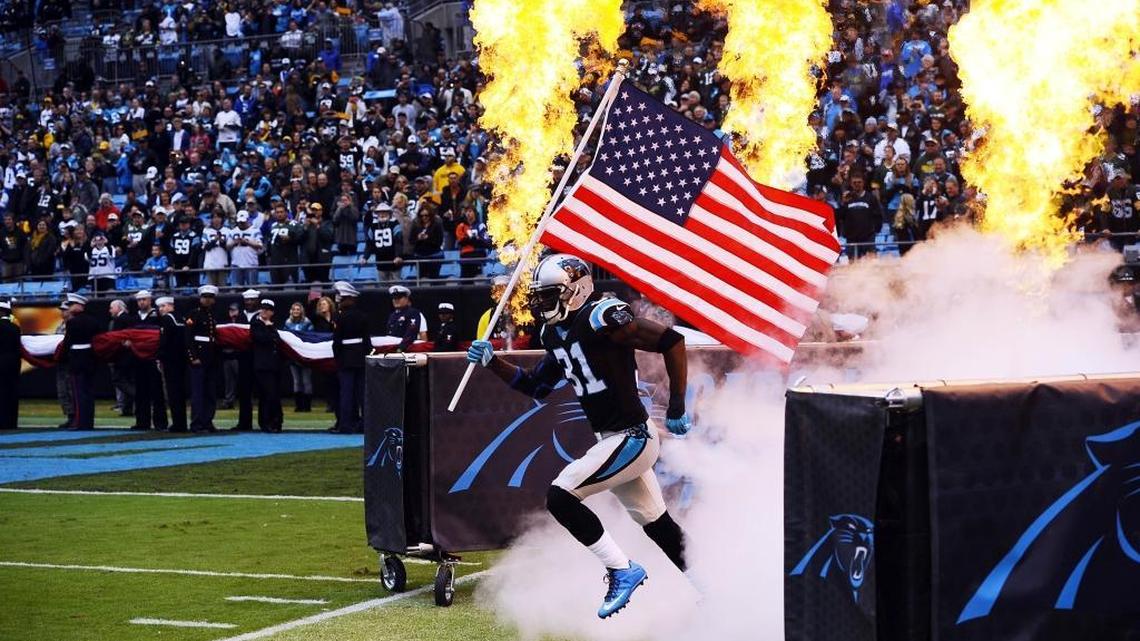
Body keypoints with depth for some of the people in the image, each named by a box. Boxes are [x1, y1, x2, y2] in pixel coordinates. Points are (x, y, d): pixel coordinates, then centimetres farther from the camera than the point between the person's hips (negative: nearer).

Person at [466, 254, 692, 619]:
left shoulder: (600, 319, -18)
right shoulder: (558, 334, 9)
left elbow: (672, 342, -20)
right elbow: (536, 388, 20)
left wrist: (677, 410, -19)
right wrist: (491, 362, 8)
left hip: (632, 438, -9)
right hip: (620, 440, 9)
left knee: (561, 497, -14)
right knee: (660, 529, 17)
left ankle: (621, 571, -6)